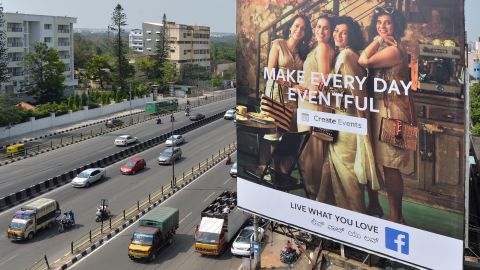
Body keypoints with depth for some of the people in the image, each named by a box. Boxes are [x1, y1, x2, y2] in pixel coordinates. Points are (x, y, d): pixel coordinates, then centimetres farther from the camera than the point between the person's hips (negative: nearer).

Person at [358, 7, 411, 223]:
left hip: (390, 110, -9)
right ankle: (374, 206, 28)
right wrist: (377, 40, 3)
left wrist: (377, 40, -8)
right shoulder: (382, 48, 17)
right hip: (377, 108, 9)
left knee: (389, 166, -6)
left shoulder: (394, 49, -12)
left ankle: (396, 217, 3)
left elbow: (364, 61, -20)